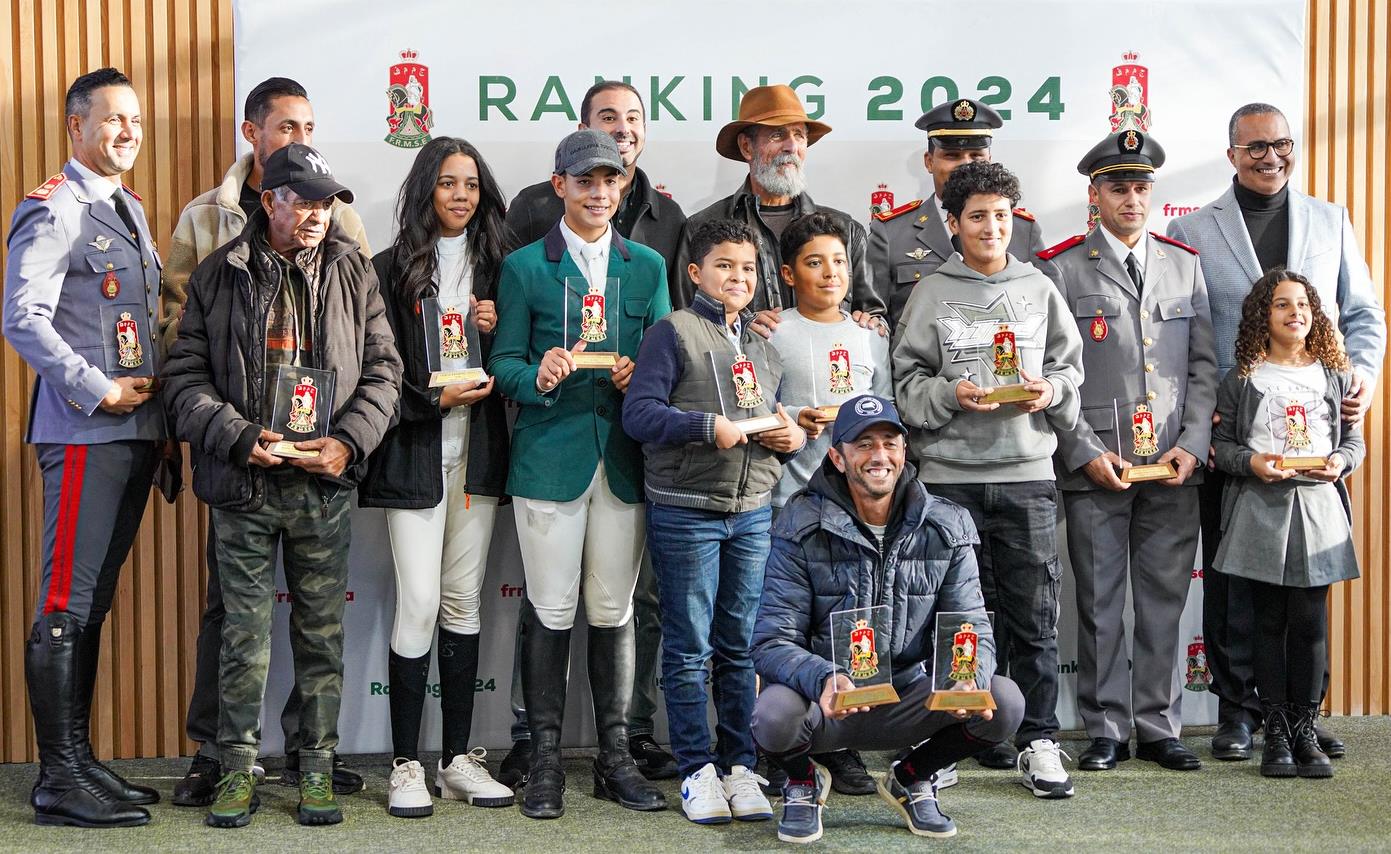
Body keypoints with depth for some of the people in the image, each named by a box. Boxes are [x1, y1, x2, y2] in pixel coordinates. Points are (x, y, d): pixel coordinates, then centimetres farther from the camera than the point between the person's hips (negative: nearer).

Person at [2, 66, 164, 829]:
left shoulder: (130, 210, 20)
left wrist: (161, 396, 10)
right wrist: (100, 390, -16)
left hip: (136, 428, 9)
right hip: (84, 432, -8)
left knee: (94, 603, 12)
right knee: (66, 604, -5)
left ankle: (79, 759, 19)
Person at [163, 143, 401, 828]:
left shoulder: (354, 275, 6)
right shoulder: (218, 277, 3)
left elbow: (382, 370, 4)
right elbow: (185, 377, 0)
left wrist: (349, 442, -11)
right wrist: (240, 437, -14)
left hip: (324, 486, 1)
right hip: (243, 484, -1)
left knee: (322, 630, 7)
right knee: (244, 630, 5)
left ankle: (317, 768, 17)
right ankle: (239, 768, 16)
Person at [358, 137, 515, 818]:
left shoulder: (493, 264, 12)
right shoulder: (393, 269, 1)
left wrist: (494, 331, -4)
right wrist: (434, 399, -14)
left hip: (477, 449, 4)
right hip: (416, 451, -4)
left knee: (463, 603, 7)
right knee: (419, 601, -8)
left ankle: (458, 757, 14)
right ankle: (406, 765, 1)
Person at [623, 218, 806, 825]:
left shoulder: (764, 347, 17)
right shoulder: (673, 332, -2)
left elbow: (779, 419, 24)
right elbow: (639, 413, -13)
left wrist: (793, 437, 1)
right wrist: (709, 427, -22)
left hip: (753, 513, 5)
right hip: (686, 511, -5)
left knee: (741, 646, 9)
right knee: (689, 648, 1)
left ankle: (739, 766, 16)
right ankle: (697, 769, 10)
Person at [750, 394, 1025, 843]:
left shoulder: (947, 526, -1)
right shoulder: (801, 529, -10)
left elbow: (972, 627, -1)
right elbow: (772, 641, -14)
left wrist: (969, 680, -26)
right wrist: (822, 679, -37)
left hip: (906, 701, 3)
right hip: (825, 704, -3)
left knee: (1004, 702, -22)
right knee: (775, 715, -36)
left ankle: (911, 779, 9)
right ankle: (803, 782, 5)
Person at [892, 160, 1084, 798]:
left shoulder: (1040, 289, 11)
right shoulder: (932, 294, 5)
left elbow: (1071, 366, 14)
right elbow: (907, 381, 4)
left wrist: (1051, 391, -6)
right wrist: (950, 393, -14)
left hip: (1027, 472, 1)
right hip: (950, 475, -1)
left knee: (1034, 612, 2)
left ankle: (1038, 740, 11)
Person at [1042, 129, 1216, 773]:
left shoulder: (1185, 264, 12)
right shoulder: (1062, 268, 1)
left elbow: (1204, 365, 10)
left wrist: (1192, 446, -2)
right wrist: (1086, 453, -10)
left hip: (1174, 469, 3)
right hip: (1094, 470, -3)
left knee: (1165, 601, 7)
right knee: (1099, 604, 3)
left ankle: (1158, 727, 18)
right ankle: (1105, 731, 14)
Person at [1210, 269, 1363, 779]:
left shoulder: (1334, 375, 9)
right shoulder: (1242, 379, 3)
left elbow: (1354, 437, 12)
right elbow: (1221, 444, 4)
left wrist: (1341, 461, -8)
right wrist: (1250, 461, -15)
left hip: (1318, 507, 1)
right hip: (1261, 509, -1)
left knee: (1309, 622, -1)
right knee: (1270, 622, 4)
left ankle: (1305, 731, 11)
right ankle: (1276, 733, 11)